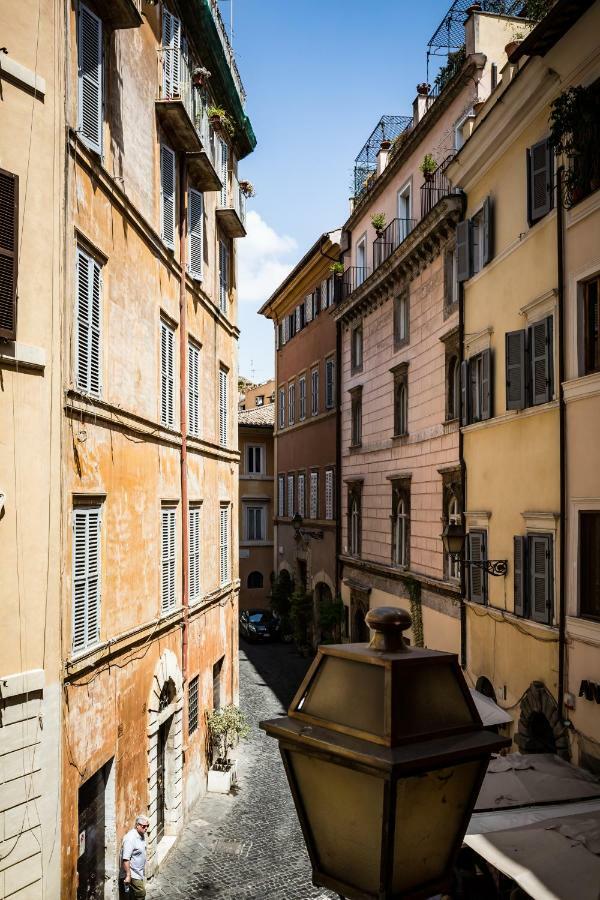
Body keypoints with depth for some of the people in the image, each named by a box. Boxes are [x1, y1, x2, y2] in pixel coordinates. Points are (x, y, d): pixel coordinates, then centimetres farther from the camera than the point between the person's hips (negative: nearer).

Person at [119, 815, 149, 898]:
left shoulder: (142, 836, 9)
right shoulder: (130, 838, -21)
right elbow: (125, 859, -26)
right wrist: (128, 875, -27)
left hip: (138, 874, 9)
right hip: (132, 875, -9)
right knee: (141, 894, -13)